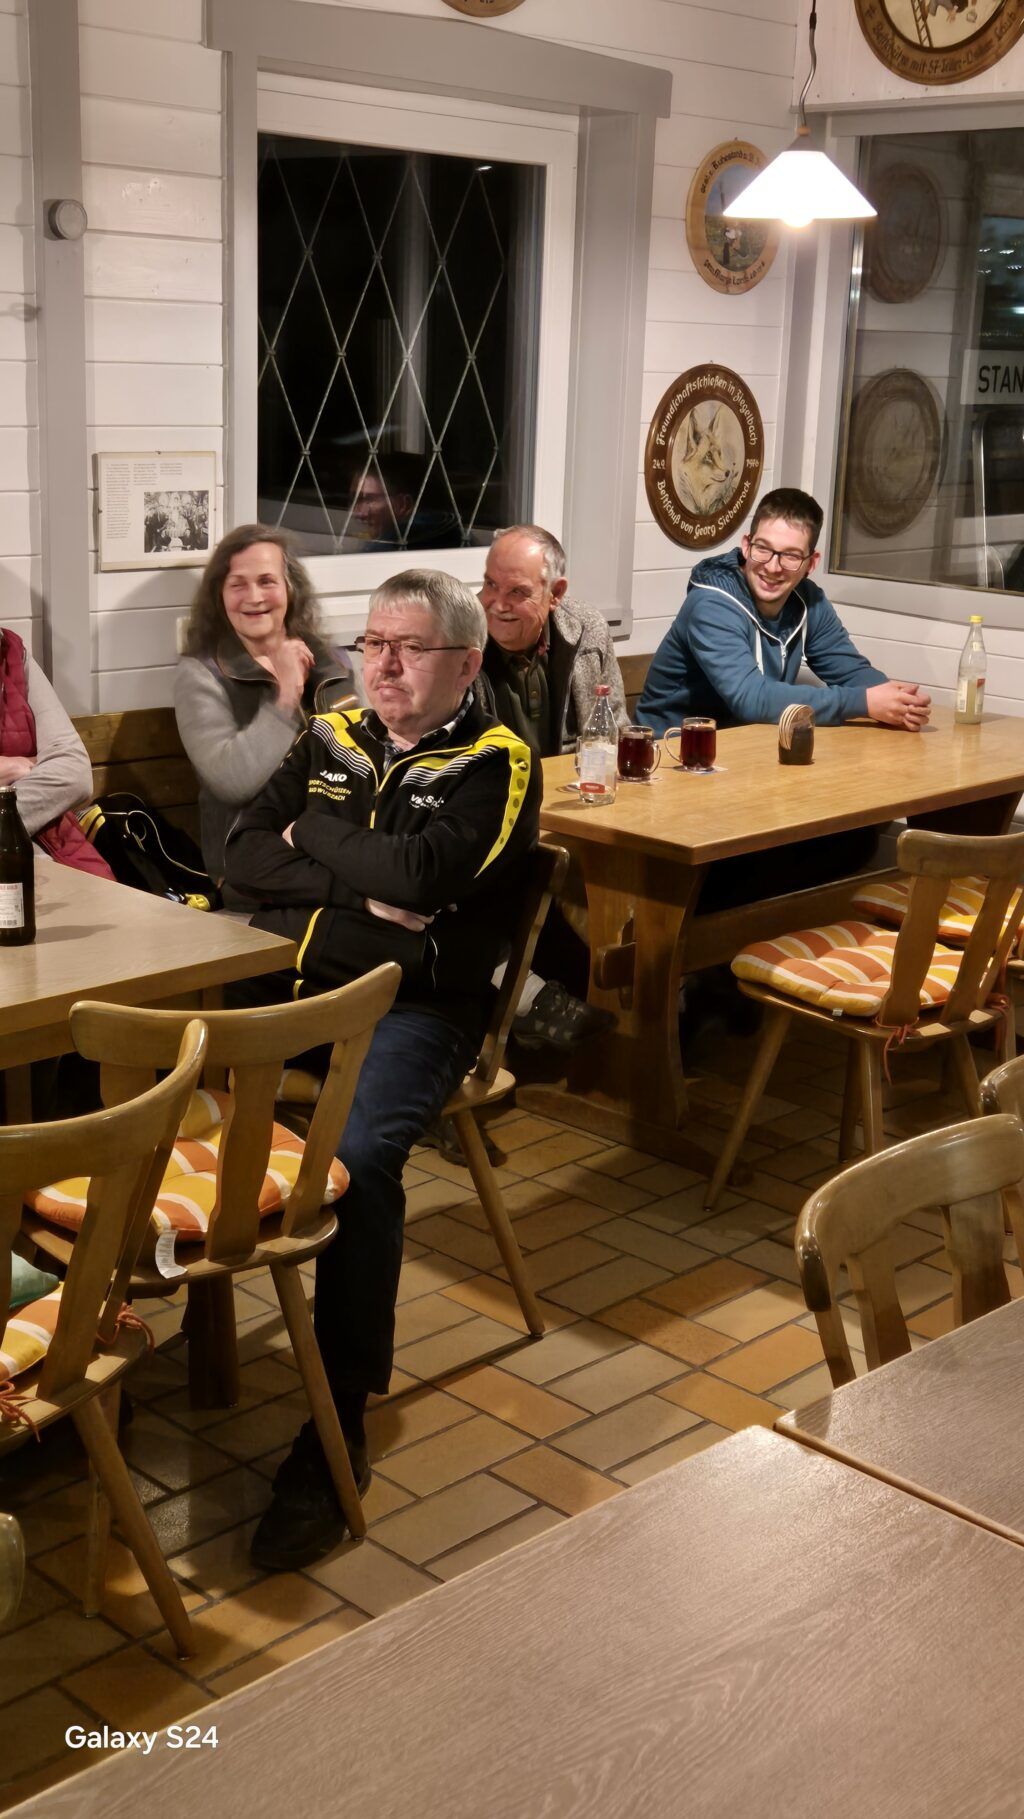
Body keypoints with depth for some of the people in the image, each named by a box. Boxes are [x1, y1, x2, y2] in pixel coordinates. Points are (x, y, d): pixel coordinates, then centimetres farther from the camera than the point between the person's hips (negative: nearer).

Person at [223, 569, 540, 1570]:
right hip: (284, 986, 5)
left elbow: (422, 871, -16)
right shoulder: (332, 739, 18)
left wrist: (314, 834, 0)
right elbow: (244, 856, 8)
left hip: (408, 1005, -5)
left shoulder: (494, 763, 2)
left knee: (358, 1159, -32)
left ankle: (338, 1427, -21)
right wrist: (359, 886, -7)